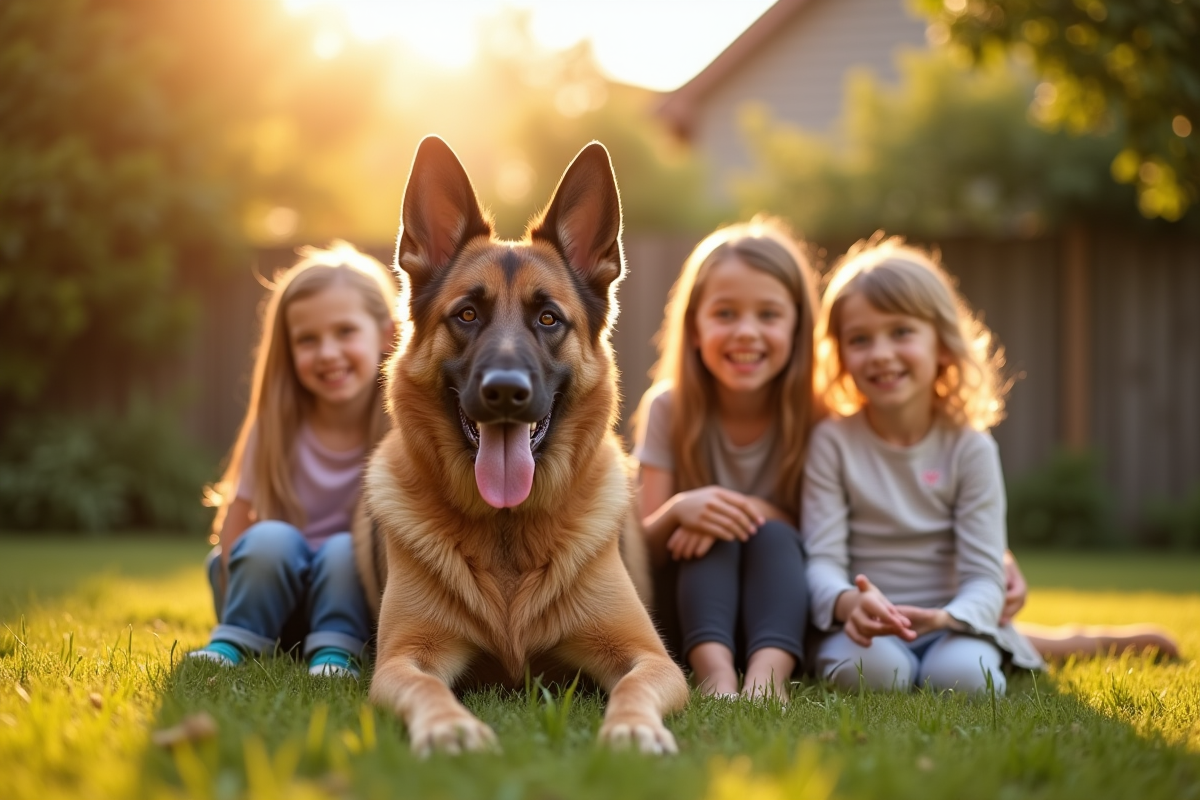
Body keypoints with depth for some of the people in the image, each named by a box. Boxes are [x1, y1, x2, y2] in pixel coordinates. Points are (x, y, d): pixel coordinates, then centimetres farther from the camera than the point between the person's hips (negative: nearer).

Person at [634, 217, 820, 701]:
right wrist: (677, 512, -30)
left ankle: (768, 674, -46)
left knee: (770, 534, -28)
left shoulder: (812, 412, -9)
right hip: (692, 597, 1)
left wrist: (759, 512, -25)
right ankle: (714, 673, -47)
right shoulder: (669, 408, -7)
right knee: (715, 539, -28)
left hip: (781, 606, 0)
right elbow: (644, 548, -7)